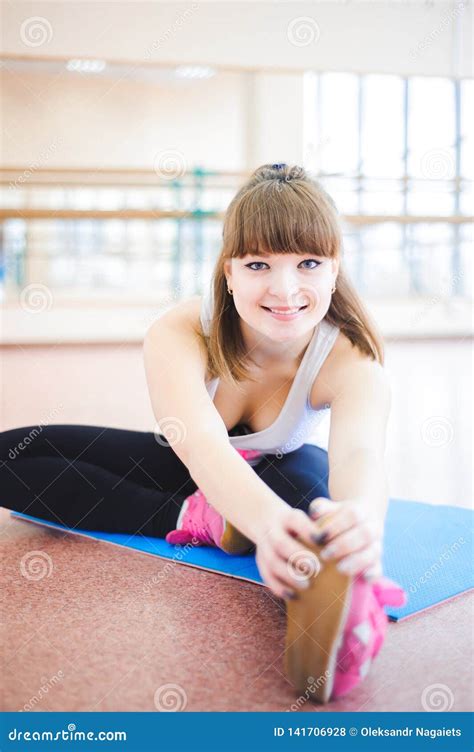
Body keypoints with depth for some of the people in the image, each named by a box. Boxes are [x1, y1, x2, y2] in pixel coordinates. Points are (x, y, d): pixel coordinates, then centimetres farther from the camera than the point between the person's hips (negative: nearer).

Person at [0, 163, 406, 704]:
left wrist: (360, 520, -78)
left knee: (309, 474, -39)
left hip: (280, 471, -1)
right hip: (187, 468, 2)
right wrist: (264, 517, -74)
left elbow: (359, 452, -52)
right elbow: (199, 441, -51)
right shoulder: (177, 334, -32)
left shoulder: (352, 364, -30)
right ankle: (191, 519, -30)